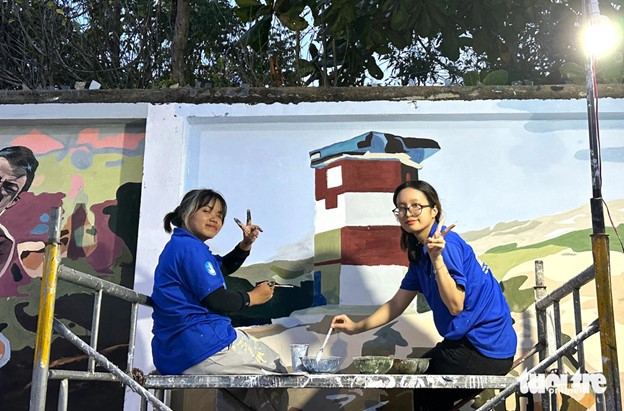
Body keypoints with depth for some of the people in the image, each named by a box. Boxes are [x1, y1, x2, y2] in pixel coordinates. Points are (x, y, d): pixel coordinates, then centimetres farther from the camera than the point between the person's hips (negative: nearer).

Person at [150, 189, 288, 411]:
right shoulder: (190, 247, -14)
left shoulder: (177, 246, 18)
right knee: (276, 371, 9)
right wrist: (253, 297, -2)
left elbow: (223, 267, 29)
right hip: (201, 344, -11)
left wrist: (246, 244, 12)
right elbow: (216, 300, -19)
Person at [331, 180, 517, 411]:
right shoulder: (419, 253, 9)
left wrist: (437, 258, -33)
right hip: (468, 342, 9)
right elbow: (397, 304, 14)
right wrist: (356, 327, 8)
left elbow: (456, 305, -24)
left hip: (485, 350, -9)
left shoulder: (446, 243, -19)